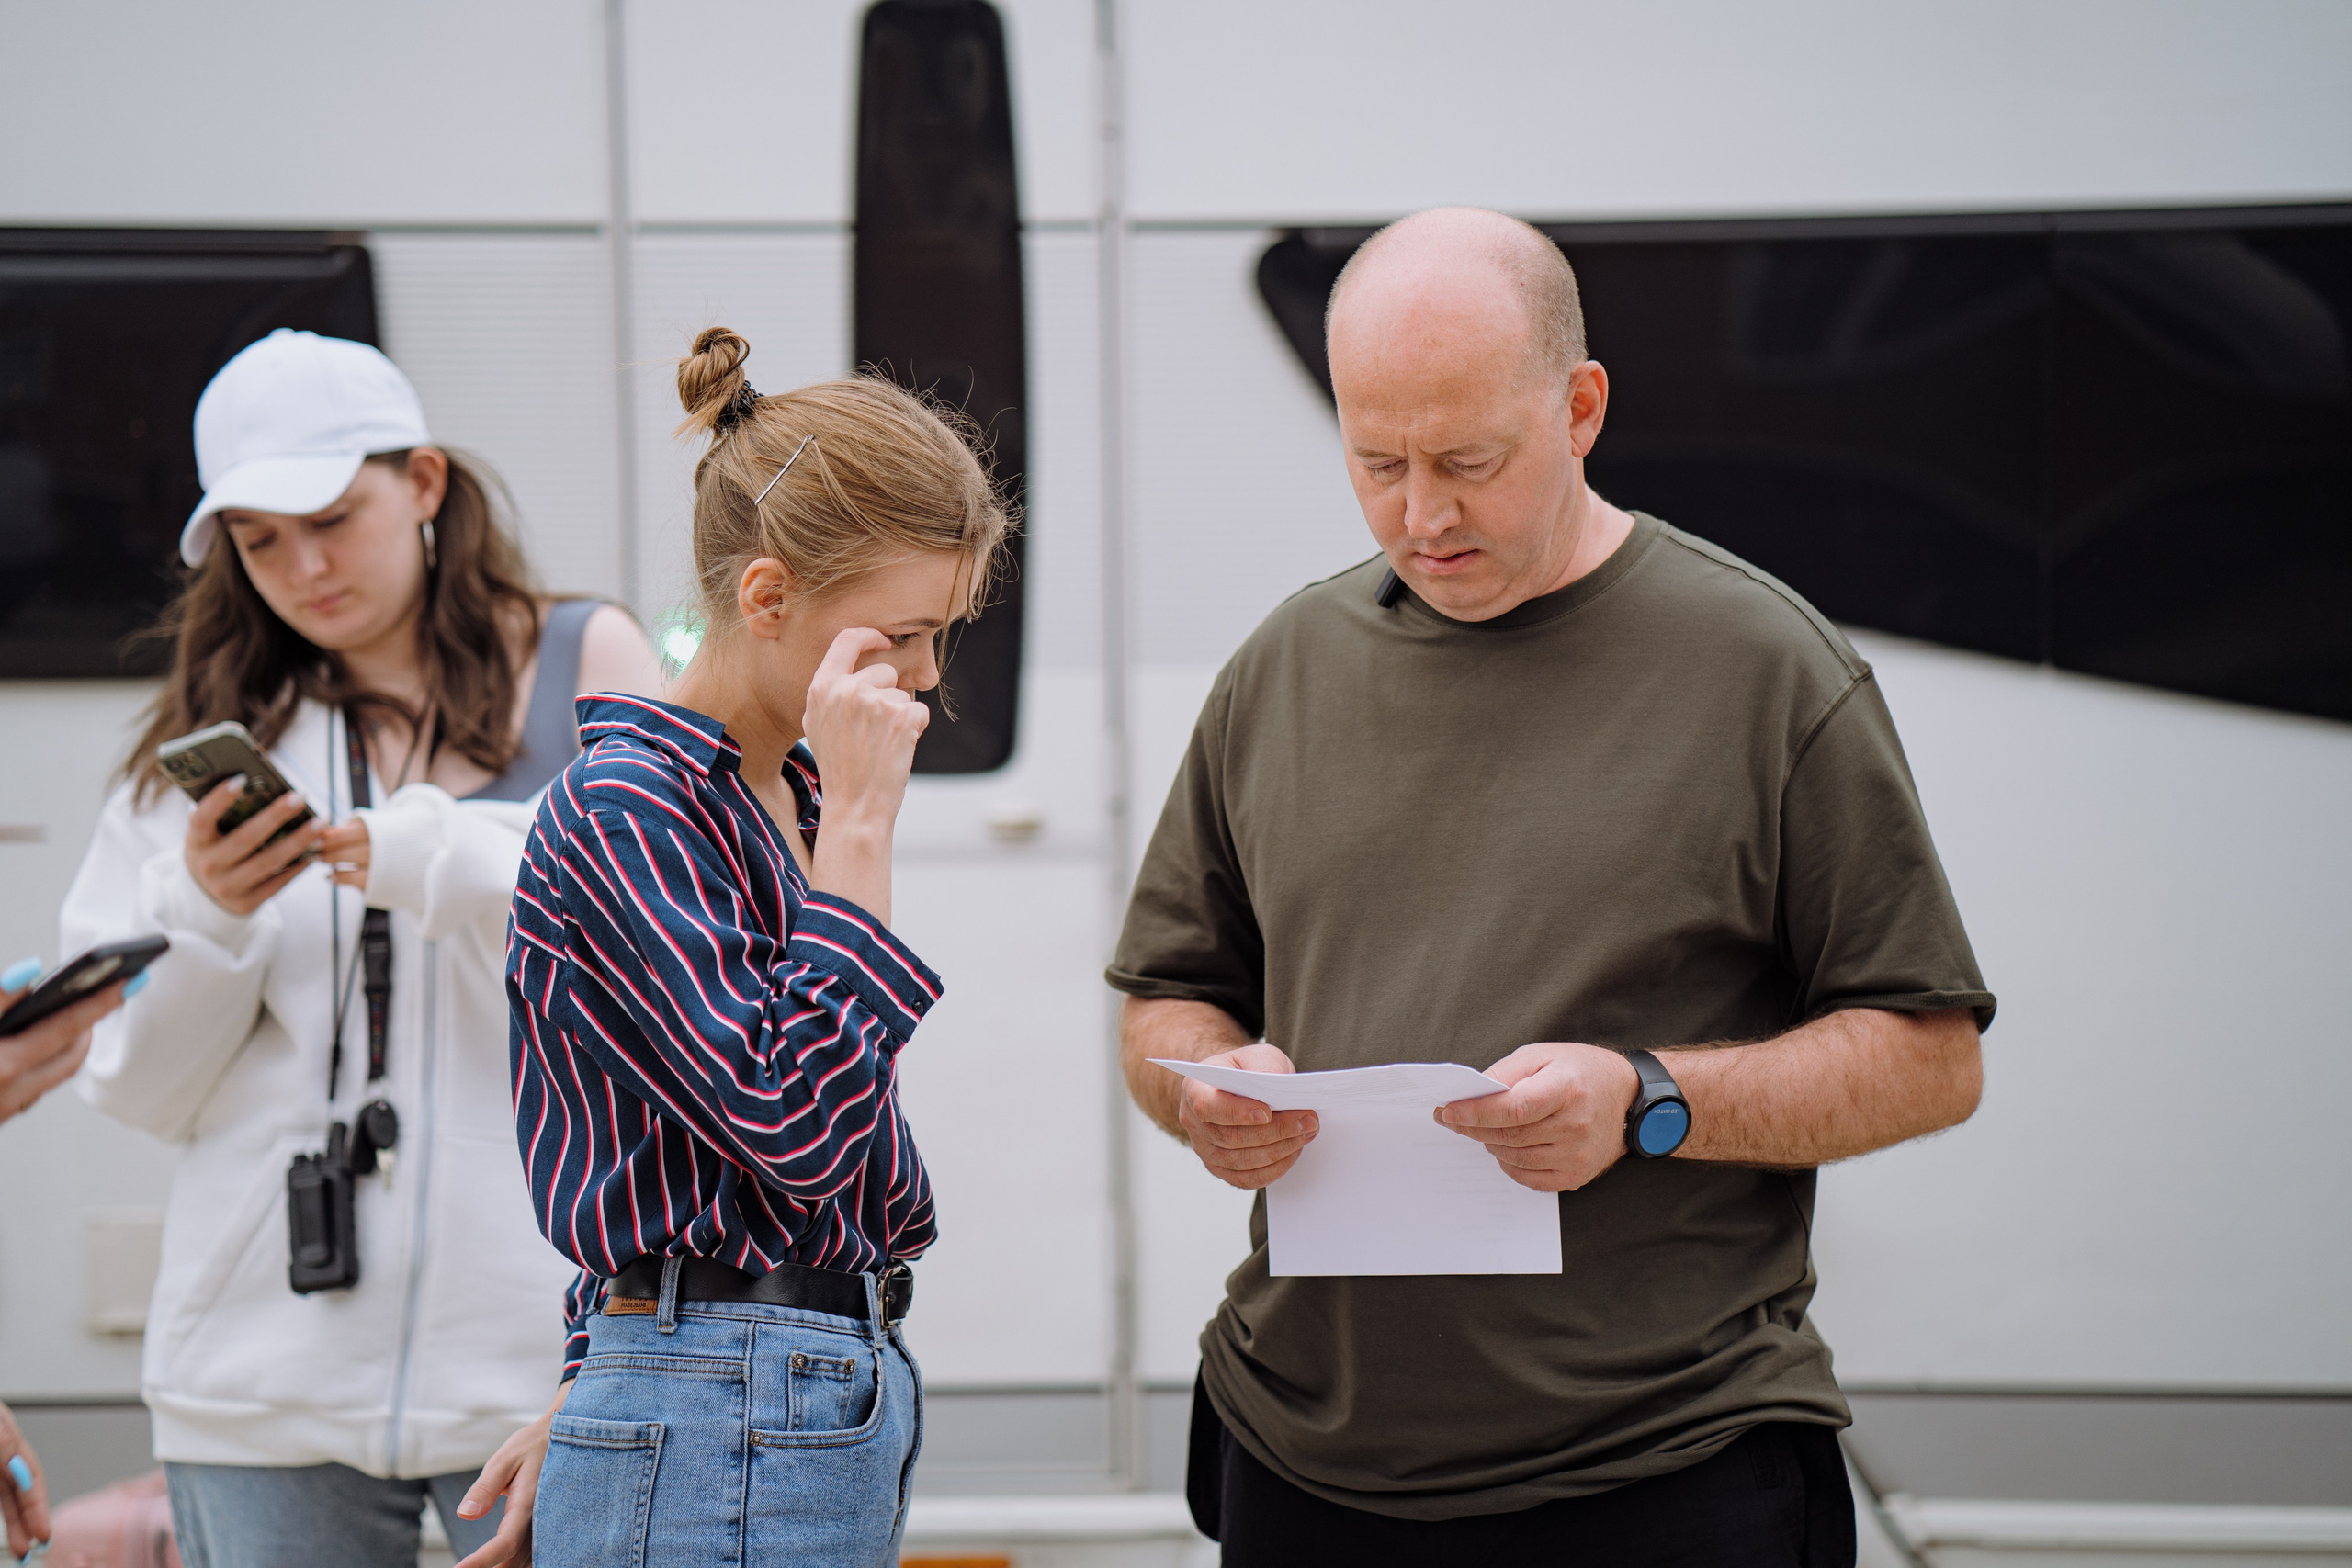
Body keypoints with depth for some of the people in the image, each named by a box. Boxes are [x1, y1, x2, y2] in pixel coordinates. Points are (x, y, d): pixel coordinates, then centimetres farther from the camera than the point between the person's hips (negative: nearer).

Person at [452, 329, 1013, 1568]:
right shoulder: (624, 813, -13)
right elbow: (799, 1122, -22)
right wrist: (858, 825, -17)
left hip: (836, 1405, 9)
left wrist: (584, 1408, 22)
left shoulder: (783, 796, 15)